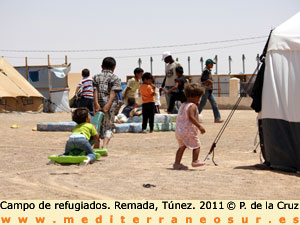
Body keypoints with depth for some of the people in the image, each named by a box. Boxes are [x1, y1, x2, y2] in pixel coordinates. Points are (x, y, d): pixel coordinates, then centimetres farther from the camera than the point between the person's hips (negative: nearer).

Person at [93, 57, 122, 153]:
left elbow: (95, 91, -2)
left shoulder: (96, 77, 11)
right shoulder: (115, 78, 4)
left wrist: (96, 104, -10)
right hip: (110, 106, -2)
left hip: (98, 104, 2)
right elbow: (113, 93, -9)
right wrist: (108, 105, -17)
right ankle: (105, 146, -17)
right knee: (108, 127, 2)